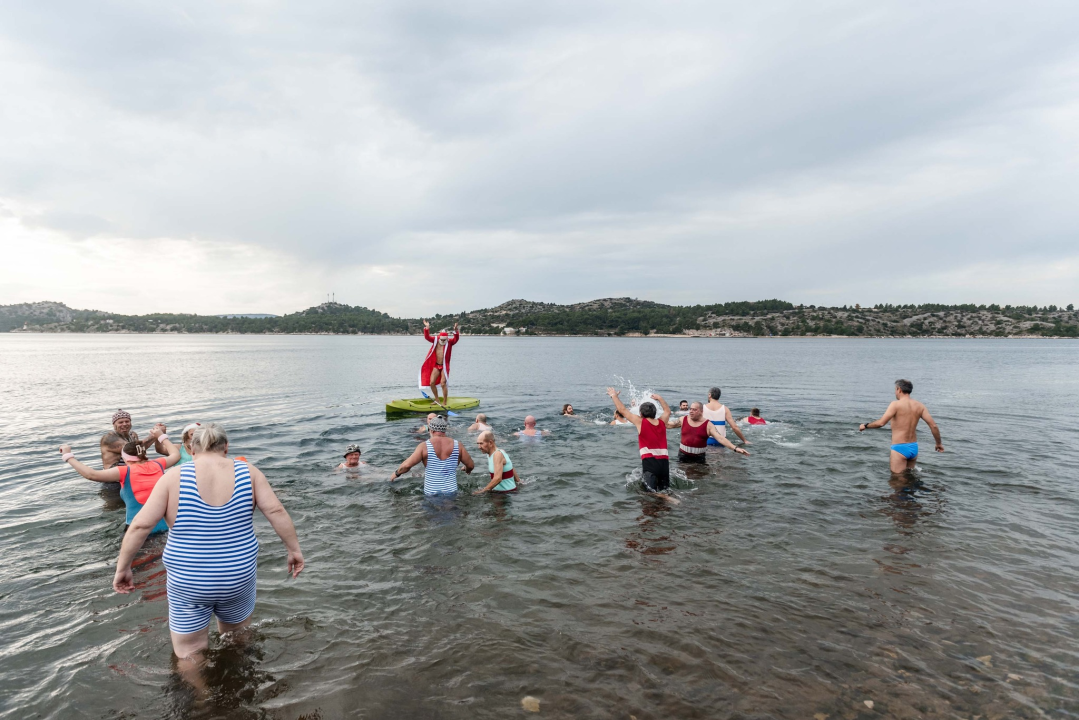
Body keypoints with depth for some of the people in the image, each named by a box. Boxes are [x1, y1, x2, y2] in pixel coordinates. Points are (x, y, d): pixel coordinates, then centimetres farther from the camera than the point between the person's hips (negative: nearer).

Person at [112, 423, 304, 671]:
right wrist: (294, 550, -1)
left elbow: (141, 524, -11)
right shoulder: (247, 472, -6)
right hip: (239, 577, 2)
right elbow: (276, 511, -10)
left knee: (189, 656, 15)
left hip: (188, 584, -2)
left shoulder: (174, 477, -9)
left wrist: (123, 567, 0)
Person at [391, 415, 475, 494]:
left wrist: (396, 473, 9)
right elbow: (471, 465, 11)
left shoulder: (424, 446, -5)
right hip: (451, 492, 2)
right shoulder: (457, 445, 3)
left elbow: (407, 465, -11)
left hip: (431, 493, -2)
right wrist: (467, 470, 35)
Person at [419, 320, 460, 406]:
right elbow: (427, 337, -7)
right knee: (432, 383, 1)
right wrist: (427, 328, -24)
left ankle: (444, 403, 1)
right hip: (436, 365, 4)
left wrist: (456, 331, -42)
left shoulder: (449, 342, -7)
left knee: (443, 384, -10)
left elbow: (456, 339, -24)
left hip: (444, 366, -4)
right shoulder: (435, 341, 2)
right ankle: (437, 399, 19)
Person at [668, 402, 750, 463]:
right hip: (683, 455, 2)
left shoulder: (708, 425, -8)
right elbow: (669, 424, 10)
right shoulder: (684, 420, 1)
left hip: (699, 457, -2)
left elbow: (720, 438, -15)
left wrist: (735, 448, -25)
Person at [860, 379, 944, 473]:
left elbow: (881, 423, -21)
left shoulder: (896, 404, -12)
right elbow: (933, 425, 2)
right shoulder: (919, 406, 5)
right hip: (914, 448, 7)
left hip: (899, 448, -6)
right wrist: (938, 443, 15)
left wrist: (865, 426, -4)